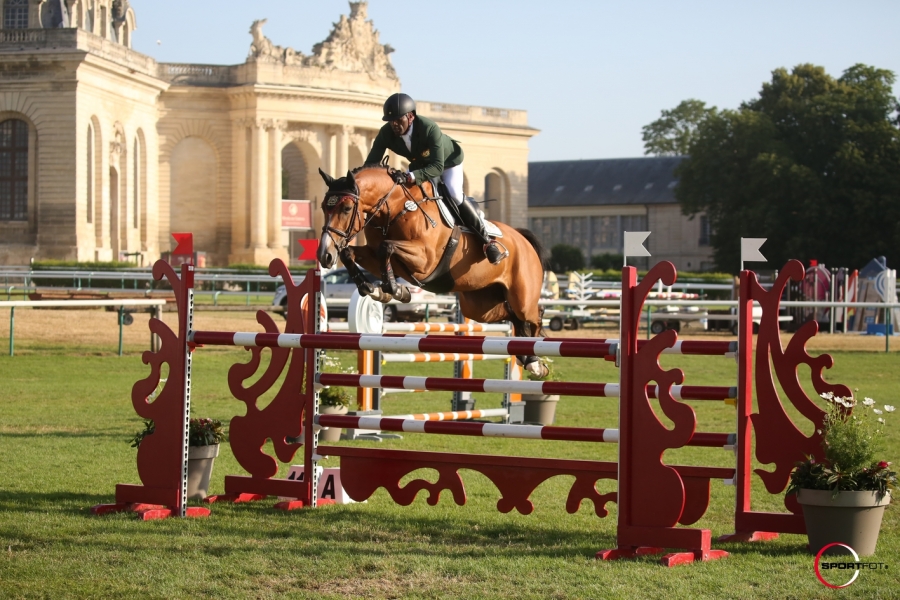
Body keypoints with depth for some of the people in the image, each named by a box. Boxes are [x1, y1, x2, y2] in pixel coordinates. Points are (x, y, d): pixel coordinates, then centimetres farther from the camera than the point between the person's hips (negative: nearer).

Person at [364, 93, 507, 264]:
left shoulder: (429, 128, -42)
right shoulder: (386, 134, -28)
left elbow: (437, 166, -47)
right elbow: (371, 165, -27)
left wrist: (413, 177, -63)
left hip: (448, 160, -6)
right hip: (420, 163, 6)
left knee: (454, 194, -25)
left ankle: (487, 239, -20)